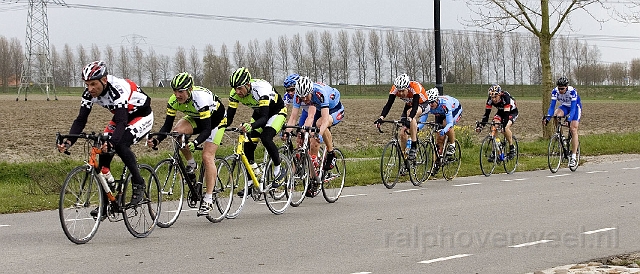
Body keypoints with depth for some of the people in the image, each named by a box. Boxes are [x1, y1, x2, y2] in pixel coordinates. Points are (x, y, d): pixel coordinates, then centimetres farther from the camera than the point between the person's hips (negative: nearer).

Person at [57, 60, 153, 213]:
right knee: (104, 151, -10)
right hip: (121, 116, 7)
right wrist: (68, 142, -32)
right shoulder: (89, 93, -16)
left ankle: (138, 185, -9)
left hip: (142, 116, -7)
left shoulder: (118, 89, -37)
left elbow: (121, 121, -45)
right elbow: (81, 119, -17)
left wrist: (111, 142, -61)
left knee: (120, 144, -29)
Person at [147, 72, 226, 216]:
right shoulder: (174, 100, -22)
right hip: (196, 118, 6)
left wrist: (195, 143, -55)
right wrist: (157, 140, -34)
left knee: (207, 157, -17)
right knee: (177, 132, -25)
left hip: (216, 119, -5)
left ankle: (208, 199, -12)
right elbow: (167, 125, -17)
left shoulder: (200, 98, -39)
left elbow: (206, 130, -39)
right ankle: (191, 164, -2)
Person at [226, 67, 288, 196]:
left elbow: (264, 118, -45)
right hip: (259, 112, 6)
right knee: (248, 146, -7)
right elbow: (229, 116, -18)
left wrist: (251, 126, -63)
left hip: (277, 111, -6)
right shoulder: (235, 93, -21)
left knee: (266, 138, -30)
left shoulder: (261, 89, -39)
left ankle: (279, 170, -7)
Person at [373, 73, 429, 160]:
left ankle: (413, 147, -32)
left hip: (422, 104, -5)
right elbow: (389, 104, -30)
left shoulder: (415, 87, -38)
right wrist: (381, 117, -46)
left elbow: (415, 106, -45)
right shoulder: (395, 88, -26)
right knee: (403, 134, -5)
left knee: (410, 114, -37)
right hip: (409, 105, 5)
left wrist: (409, 119, -62)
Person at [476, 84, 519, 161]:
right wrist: (481, 126, -33)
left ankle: (512, 149, -10)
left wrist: (503, 126, -52)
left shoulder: (506, 98, -37)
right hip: (501, 112, 5)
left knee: (506, 128, -29)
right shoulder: (490, 100, -23)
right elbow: (486, 114, -21)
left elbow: (506, 115, -40)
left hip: (512, 112, -5)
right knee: (494, 127, -21)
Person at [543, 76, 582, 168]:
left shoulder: (572, 91, -34)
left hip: (575, 107, -4)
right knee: (556, 114, -31)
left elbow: (573, 108, -38)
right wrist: (547, 117, -40)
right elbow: (552, 106, -25)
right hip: (564, 107, 4)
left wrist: (569, 119, -52)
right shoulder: (555, 91, -24)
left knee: (573, 129, -15)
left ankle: (573, 158, -14)